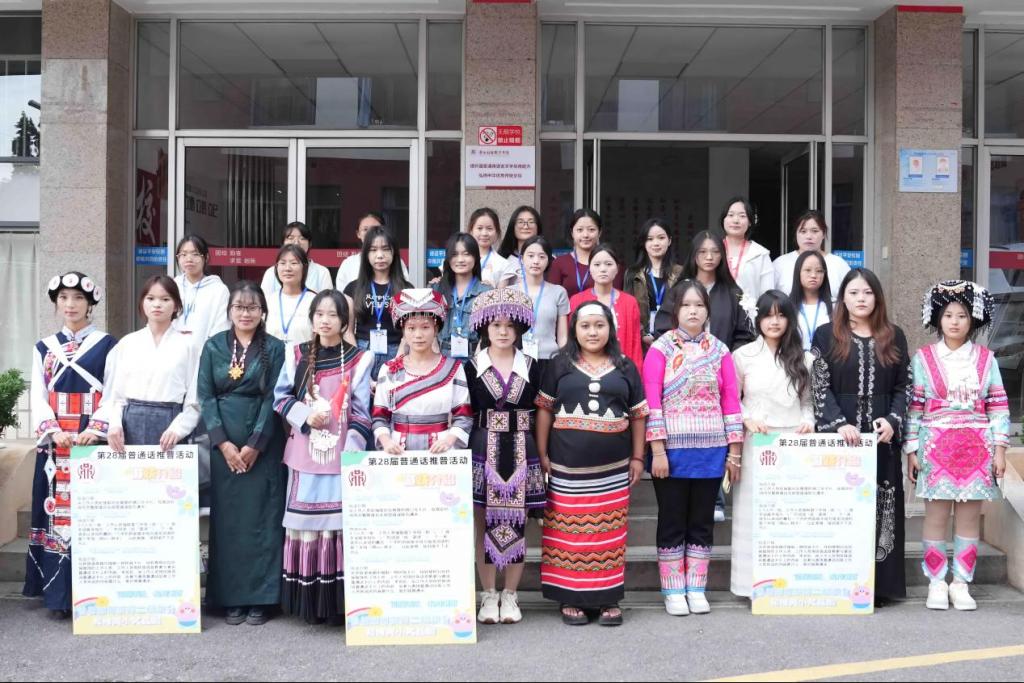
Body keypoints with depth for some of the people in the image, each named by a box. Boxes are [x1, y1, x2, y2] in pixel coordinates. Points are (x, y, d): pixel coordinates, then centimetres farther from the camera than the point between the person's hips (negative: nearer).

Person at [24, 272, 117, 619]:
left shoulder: (107, 345, 4)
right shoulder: (44, 348, 13)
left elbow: (113, 393, -3)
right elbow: (37, 396, 5)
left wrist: (95, 428, -17)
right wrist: (53, 431, -11)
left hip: (93, 440, -3)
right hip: (55, 441, 3)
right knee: (57, 511, 2)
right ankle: (59, 594, 6)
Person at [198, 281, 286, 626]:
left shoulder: (275, 348, 1)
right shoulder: (214, 346, 7)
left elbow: (274, 399, -4)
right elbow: (205, 397, 1)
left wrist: (255, 444, -12)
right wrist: (223, 443, -8)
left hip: (263, 445, -2)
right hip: (223, 444, 2)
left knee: (261, 518, 0)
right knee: (227, 518, 4)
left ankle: (260, 598, 8)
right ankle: (230, 597, 13)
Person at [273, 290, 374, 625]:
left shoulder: (358, 360, 0)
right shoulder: (296, 356, 8)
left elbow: (360, 412, -2)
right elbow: (280, 397, 10)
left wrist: (352, 453, -11)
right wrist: (305, 416, -9)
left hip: (341, 455, -2)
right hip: (304, 454, 2)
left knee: (341, 523, -4)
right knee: (305, 522, 3)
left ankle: (339, 602, 3)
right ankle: (309, 602, 12)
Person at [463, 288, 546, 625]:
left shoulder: (531, 368, 6)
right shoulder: (471, 367, 3)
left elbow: (537, 413, 7)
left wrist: (540, 453, 1)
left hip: (520, 450, 1)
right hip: (483, 449, -1)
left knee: (516, 523, 3)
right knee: (484, 522, 2)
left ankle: (510, 595, 16)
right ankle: (488, 594, 15)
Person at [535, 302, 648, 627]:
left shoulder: (625, 367, 9)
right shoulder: (560, 365, 5)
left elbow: (638, 415, 12)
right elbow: (544, 410, 5)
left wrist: (637, 457, 8)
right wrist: (542, 453, 0)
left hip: (613, 468, 1)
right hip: (567, 466, -1)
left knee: (609, 534, 4)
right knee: (569, 534, 2)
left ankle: (608, 598, 15)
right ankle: (571, 598, 13)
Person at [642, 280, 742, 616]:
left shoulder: (719, 350, 7)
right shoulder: (660, 349, -2)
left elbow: (731, 400, 6)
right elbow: (652, 401, -7)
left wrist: (734, 451, 2)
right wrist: (657, 451, -13)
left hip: (711, 450, 3)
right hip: (673, 450, -3)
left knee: (702, 521, 10)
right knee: (672, 521, 5)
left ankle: (696, 589, 20)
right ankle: (673, 591, 15)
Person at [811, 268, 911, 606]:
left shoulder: (894, 337, 12)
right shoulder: (825, 335, 5)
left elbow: (904, 386, 9)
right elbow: (821, 387, -2)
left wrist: (893, 420, -8)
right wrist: (839, 423, -15)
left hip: (882, 438, 2)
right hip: (838, 436, -2)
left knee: (881, 509, 2)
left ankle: (879, 585, 9)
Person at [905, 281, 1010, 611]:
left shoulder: (985, 358, 6)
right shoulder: (924, 358, 2)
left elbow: (998, 406, 6)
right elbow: (914, 406, 1)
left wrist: (999, 448, 0)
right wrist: (911, 450, -2)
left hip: (976, 447, 2)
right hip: (936, 445, -1)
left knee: (969, 518, 5)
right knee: (936, 516, 1)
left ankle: (961, 583, 15)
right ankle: (936, 583, 11)